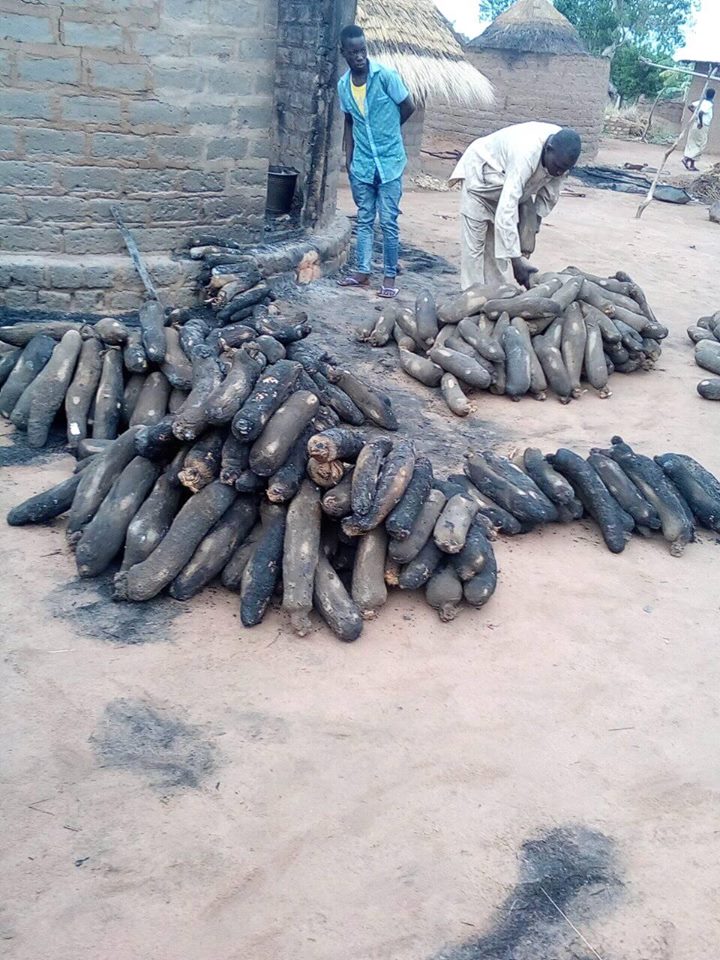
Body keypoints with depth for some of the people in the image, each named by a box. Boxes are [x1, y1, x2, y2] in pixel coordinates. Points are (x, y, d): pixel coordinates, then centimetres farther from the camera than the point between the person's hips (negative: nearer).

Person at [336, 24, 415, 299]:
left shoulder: (386, 76, -13)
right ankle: (362, 271, 19)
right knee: (364, 220, 11)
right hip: (361, 164, 4)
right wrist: (348, 157, 8)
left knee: (388, 222, -1)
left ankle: (390, 276, 7)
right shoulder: (343, 85, 1)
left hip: (389, 162, -4)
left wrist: (387, 131, 8)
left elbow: (409, 108, -3)